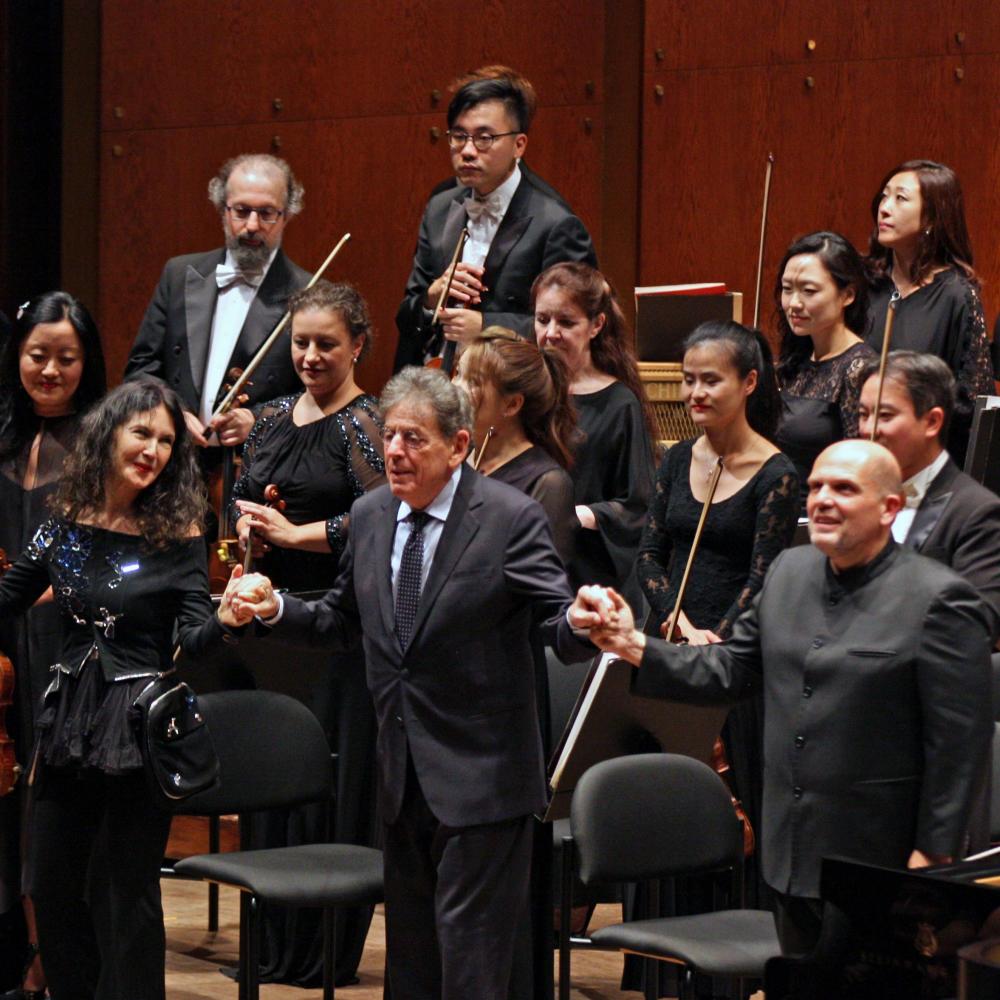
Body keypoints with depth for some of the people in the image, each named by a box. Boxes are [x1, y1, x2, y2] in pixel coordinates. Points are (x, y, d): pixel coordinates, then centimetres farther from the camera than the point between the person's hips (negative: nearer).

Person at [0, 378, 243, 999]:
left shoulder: (177, 535, -8)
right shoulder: (68, 522, 2)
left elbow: (191, 640, -15)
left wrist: (225, 620, -35)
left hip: (138, 731, -4)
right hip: (70, 717, 4)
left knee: (124, 894, 0)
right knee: (54, 889, 11)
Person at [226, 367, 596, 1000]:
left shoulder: (511, 518, -12)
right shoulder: (370, 515, 6)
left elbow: (559, 627, -17)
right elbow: (343, 621, 17)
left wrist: (583, 625, -40)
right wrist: (276, 609, 0)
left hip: (480, 776, -7)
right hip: (401, 777, 7)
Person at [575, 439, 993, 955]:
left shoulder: (939, 598, -13)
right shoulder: (790, 571, 9)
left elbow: (959, 741, -14)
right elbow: (729, 669, 11)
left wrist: (933, 855, -15)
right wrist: (634, 646, -4)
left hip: (880, 864, -6)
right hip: (793, 855, 7)